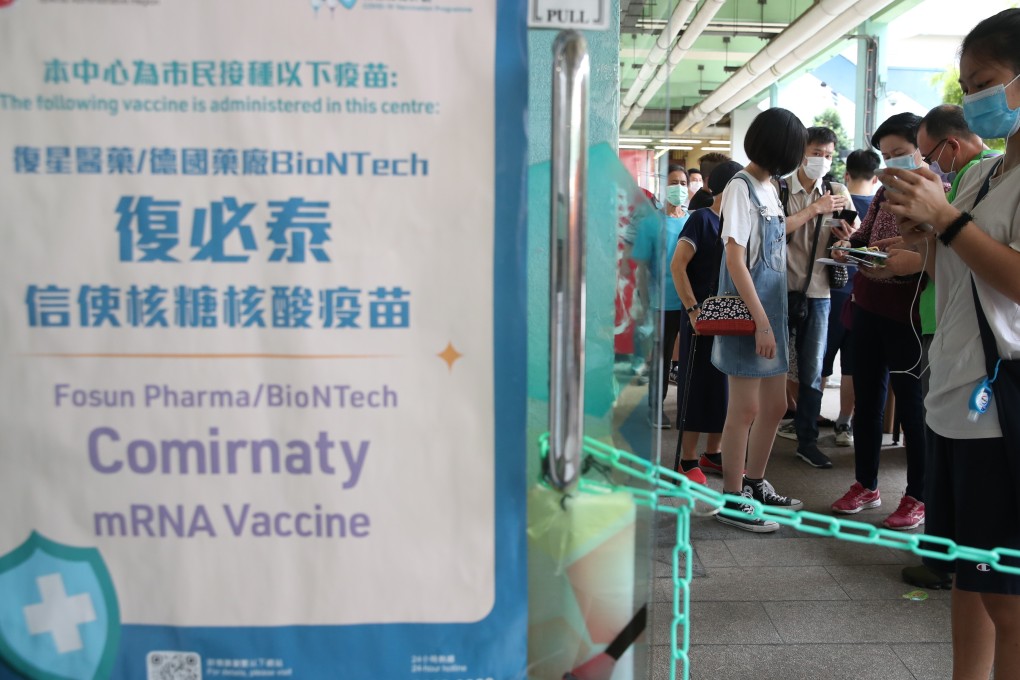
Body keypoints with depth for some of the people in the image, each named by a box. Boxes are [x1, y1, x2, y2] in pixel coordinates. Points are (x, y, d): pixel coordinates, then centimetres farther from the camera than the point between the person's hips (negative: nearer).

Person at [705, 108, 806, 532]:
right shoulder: (741, 187, -11)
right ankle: (732, 500, 11)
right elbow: (735, 258, -18)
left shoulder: (769, 189, 14)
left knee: (774, 406, 14)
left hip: (772, 310, 9)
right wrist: (761, 321, -20)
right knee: (745, 409, -1)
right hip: (750, 315, -9)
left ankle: (754, 485, 29)